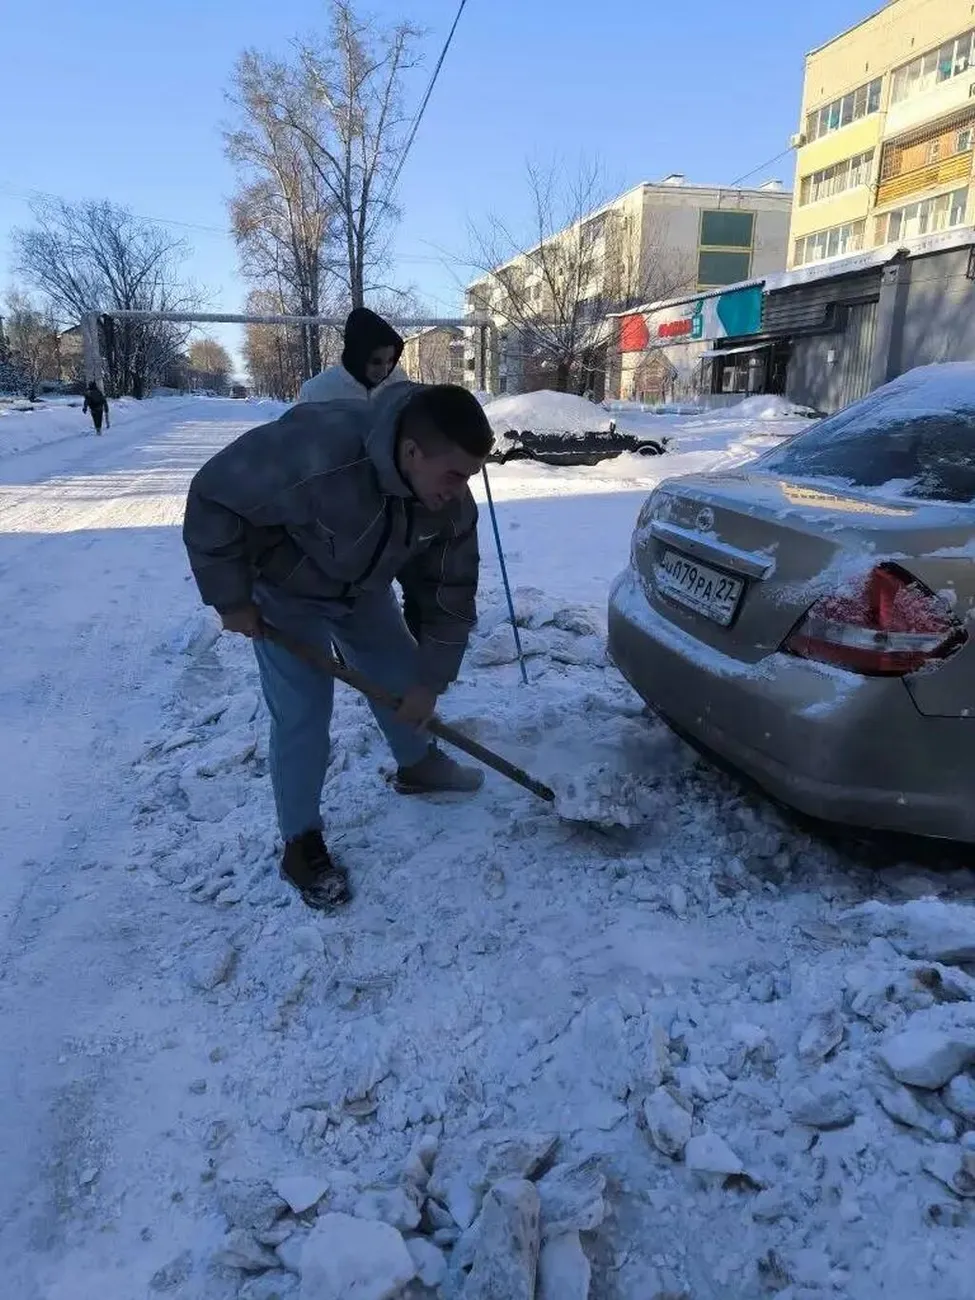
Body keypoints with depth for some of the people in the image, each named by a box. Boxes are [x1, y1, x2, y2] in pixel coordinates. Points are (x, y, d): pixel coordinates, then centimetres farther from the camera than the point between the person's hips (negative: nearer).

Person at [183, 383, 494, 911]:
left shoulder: (450, 501, -22)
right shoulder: (315, 451, -42)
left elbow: (451, 592, -10)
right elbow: (213, 497, -30)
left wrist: (430, 680, -7)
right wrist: (231, 597, -22)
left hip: (362, 588, 6)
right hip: (285, 591, -5)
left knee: (401, 676, 16)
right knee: (302, 716, -5)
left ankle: (417, 766, 45)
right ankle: (301, 845, 14)